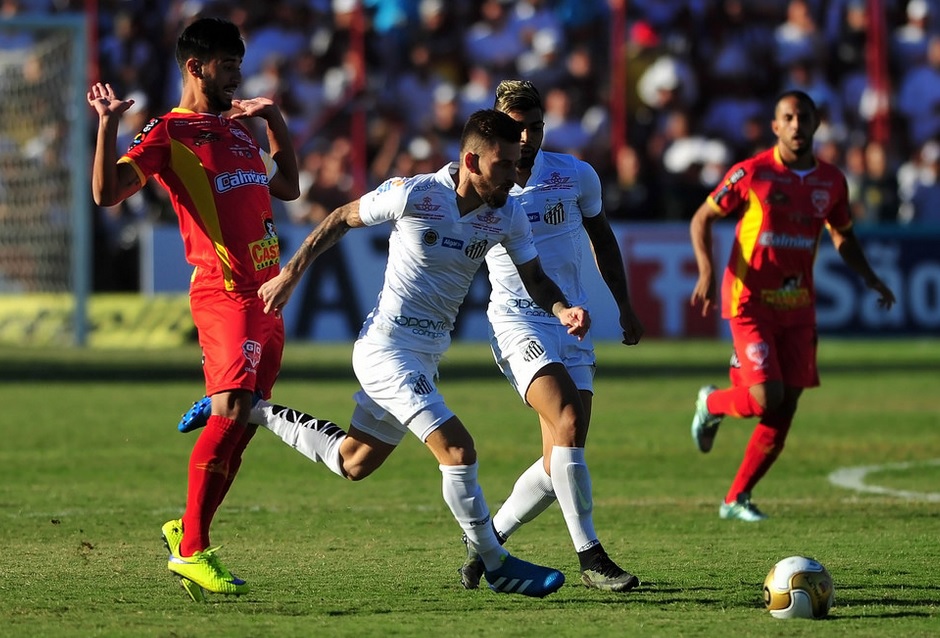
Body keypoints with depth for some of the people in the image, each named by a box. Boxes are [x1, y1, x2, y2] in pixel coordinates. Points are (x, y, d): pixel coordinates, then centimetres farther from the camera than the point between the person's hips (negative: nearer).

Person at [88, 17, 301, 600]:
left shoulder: (239, 129, 21)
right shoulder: (169, 134, -3)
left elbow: (287, 186, 34)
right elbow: (107, 192, -15)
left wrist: (274, 120, 27)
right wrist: (108, 126, -25)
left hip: (266, 292, 8)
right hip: (224, 291, -8)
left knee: (241, 427, 7)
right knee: (232, 411, -20)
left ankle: (185, 530, 17)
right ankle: (191, 551, -17)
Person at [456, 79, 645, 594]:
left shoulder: (576, 176, 5)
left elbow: (601, 236, 20)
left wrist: (624, 305, 21)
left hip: (572, 324, 4)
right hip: (517, 323, -4)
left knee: (562, 461, -1)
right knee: (568, 422, -25)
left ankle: (488, 539, 18)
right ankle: (591, 558, -22)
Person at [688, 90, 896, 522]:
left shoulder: (831, 182, 6)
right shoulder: (752, 173, -8)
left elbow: (842, 236, 21)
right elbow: (702, 219, 0)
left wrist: (870, 279, 7)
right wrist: (707, 272, -13)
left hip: (797, 306, 5)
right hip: (751, 302, -5)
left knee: (785, 409, 1)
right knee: (767, 398, -17)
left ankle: (736, 499, 13)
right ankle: (711, 405, 17)